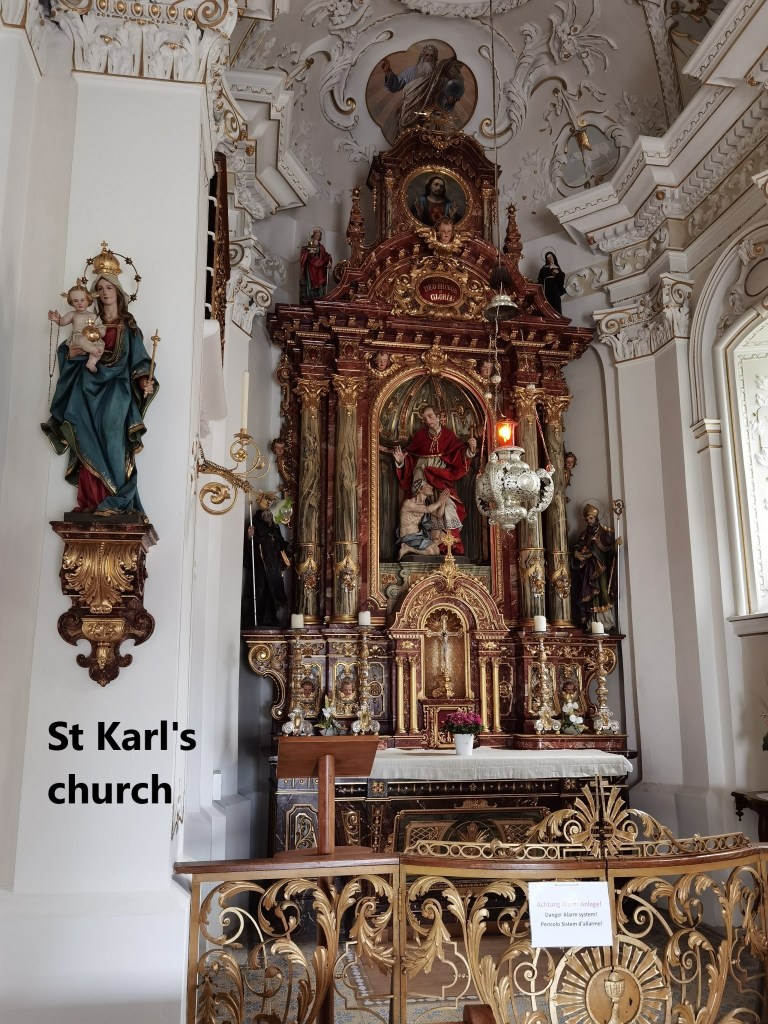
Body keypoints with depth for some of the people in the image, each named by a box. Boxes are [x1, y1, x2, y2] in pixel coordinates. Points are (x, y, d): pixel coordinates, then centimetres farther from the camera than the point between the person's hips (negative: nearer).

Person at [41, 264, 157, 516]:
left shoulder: (129, 327, 7)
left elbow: (138, 360, 2)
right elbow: (68, 348, 18)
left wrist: (144, 382, -16)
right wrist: (71, 353, -5)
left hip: (115, 392, -3)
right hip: (88, 390, 3)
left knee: (111, 445, -13)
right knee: (89, 449, -2)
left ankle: (114, 502, -14)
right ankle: (90, 501, 0)